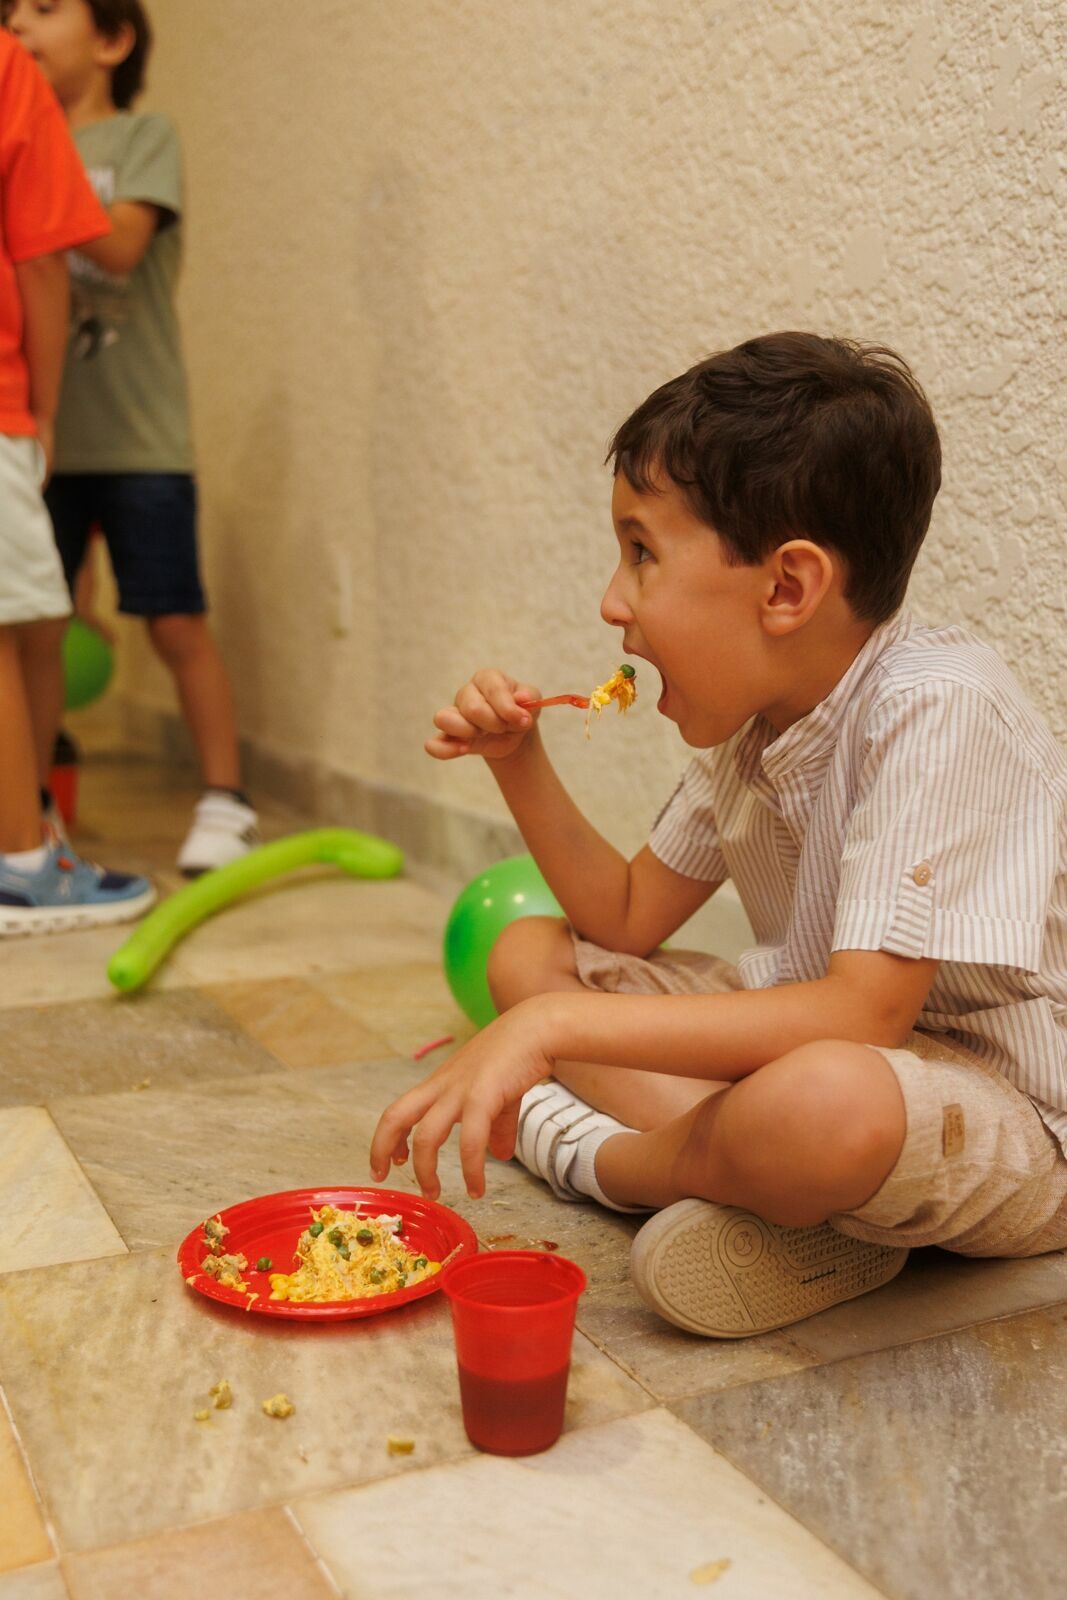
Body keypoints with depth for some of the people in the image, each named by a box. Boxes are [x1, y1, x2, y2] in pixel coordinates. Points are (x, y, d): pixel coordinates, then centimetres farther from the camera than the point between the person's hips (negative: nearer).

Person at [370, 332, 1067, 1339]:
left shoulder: (936, 710, -26)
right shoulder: (751, 714, 1)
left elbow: (863, 1014, -34)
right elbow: (628, 920, 9)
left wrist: (555, 1027, -36)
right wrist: (518, 763, -4)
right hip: (817, 1039, 8)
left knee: (820, 1102, -43)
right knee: (527, 952, 3)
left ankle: (603, 1160, -8)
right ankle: (792, 1198, -12)